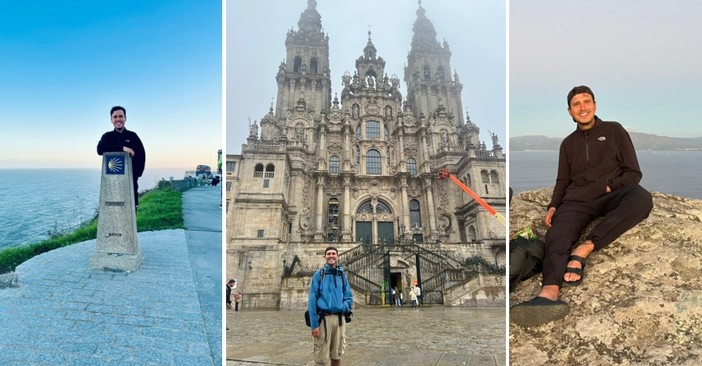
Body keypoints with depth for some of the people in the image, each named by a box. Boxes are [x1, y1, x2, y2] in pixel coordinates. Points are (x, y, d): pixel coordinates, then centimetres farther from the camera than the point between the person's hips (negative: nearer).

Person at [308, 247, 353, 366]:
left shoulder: (342, 275, 10)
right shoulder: (318, 275, 0)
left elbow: (349, 297, 11)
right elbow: (312, 300, -5)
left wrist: (343, 307, -11)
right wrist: (314, 324, -12)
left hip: (340, 319, 4)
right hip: (324, 318, -3)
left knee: (337, 355, 14)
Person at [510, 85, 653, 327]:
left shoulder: (614, 131, 15)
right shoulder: (568, 143, 24)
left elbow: (633, 173, 9)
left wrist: (609, 187, -11)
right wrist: (553, 206, 1)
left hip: (610, 198, -1)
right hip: (576, 202, 1)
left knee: (641, 197, -38)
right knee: (556, 236, -33)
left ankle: (582, 250, -43)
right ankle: (549, 294, -60)